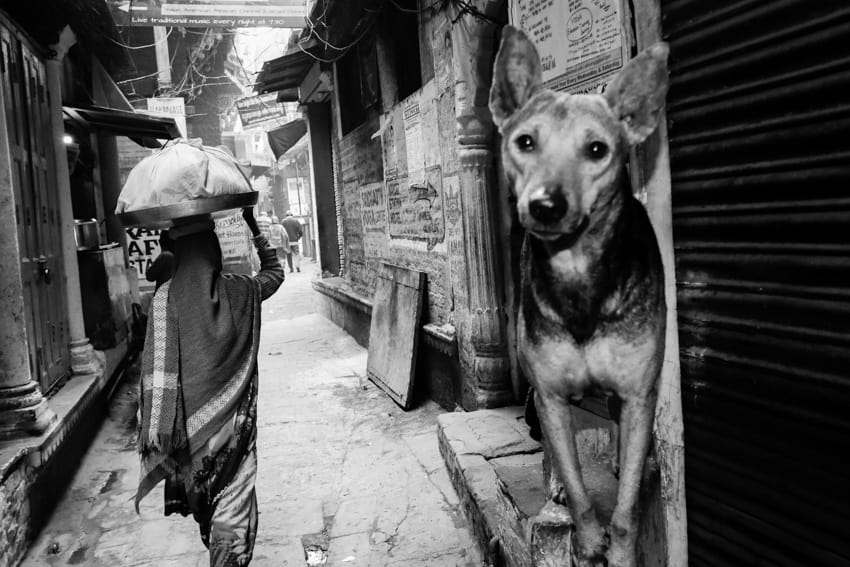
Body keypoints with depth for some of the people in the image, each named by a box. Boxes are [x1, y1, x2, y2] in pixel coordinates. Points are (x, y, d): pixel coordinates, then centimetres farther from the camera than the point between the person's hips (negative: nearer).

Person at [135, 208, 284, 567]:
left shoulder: (166, 297, -12)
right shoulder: (240, 291, -6)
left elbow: (159, 367, -16)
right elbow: (275, 272, 16)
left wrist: (156, 429, -13)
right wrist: (255, 229, 20)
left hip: (192, 420, 1)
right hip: (234, 418, -1)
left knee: (201, 493, 26)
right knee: (233, 502, 7)